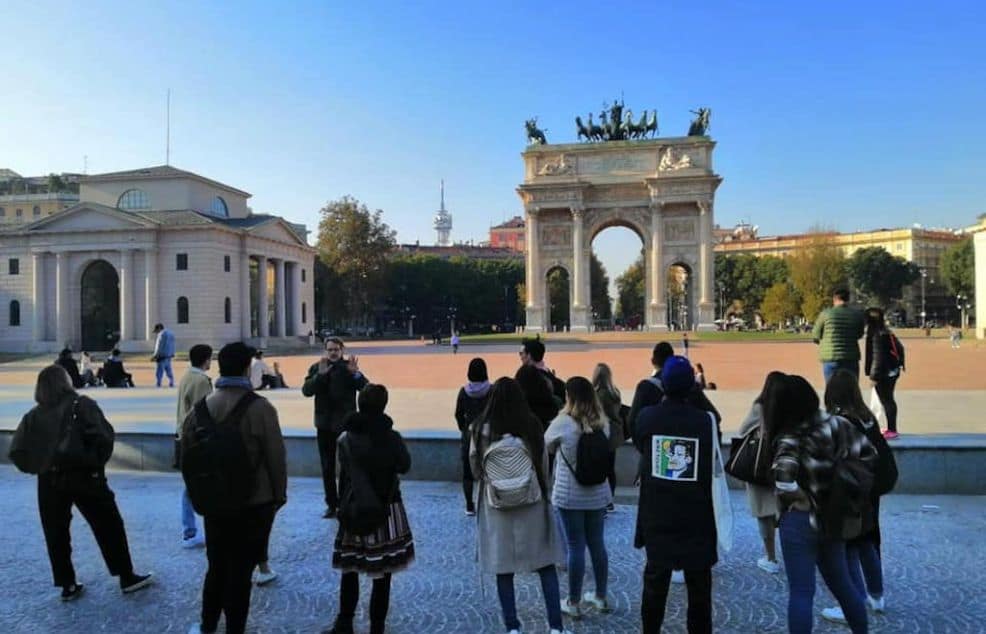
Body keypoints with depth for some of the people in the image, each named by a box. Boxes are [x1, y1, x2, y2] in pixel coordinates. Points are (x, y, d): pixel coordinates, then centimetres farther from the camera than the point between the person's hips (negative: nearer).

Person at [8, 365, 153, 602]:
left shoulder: (33, 416, 5)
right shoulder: (82, 405, -8)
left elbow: (17, 452, 0)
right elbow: (103, 437, -19)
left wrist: (38, 467, 10)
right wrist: (97, 462, -4)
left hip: (49, 482, 4)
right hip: (84, 477, -3)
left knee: (56, 535, 16)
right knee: (109, 528, 7)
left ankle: (67, 585, 21)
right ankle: (127, 578, 14)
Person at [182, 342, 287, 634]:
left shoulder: (201, 407, -1)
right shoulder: (259, 408, -17)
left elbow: (187, 452, 7)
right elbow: (275, 457, -14)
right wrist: (279, 495, -1)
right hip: (255, 503, -5)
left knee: (217, 566, 22)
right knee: (241, 571, 6)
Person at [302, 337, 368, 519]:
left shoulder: (349, 367, -4)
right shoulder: (316, 368, 1)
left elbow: (366, 388, -15)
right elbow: (306, 391, -12)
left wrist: (355, 373, -30)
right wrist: (321, 374, -24)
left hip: (346, 424, -2)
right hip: (324, 425, 3)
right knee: (327, 468, 10)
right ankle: (332, 505, 20)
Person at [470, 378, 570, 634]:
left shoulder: (482, 430, -11)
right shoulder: (532, 426, -9)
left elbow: (475, 469, 1)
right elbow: (544, 465, 0)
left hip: (497, 506, 0)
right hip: (532, 503, 1)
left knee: (504, 568, 11)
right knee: (546, 565, 12)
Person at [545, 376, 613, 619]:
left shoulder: (562, 423, -15)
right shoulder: (603, 422, -1)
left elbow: (546, 447, 2)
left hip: (570, 495, -4)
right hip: (597, 494, 5)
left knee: (576, 547, 4)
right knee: (597, 544, 16)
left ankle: (573, 603, 16)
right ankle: (601, 597, 30)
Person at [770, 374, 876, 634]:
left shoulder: (789, 439, -20)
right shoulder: (835, 424, -4)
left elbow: (784, 483, -33)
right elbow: (867, 454, 3)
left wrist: (799, 499, -13)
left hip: (800, 521, -6)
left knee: (801, 593, 4)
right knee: (842, 584, 23)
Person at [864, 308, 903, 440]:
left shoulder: (876, 335, -18)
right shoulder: (887, 332, 9)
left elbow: (877, 357, -20)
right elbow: (898, 349, 15)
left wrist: (873, 376, -18)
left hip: (883, 373, -9)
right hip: (892, 371, 9)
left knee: (886, 401, -3)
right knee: (889, 400, 17)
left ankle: (891, 430, 0)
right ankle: (892, 429, 24)